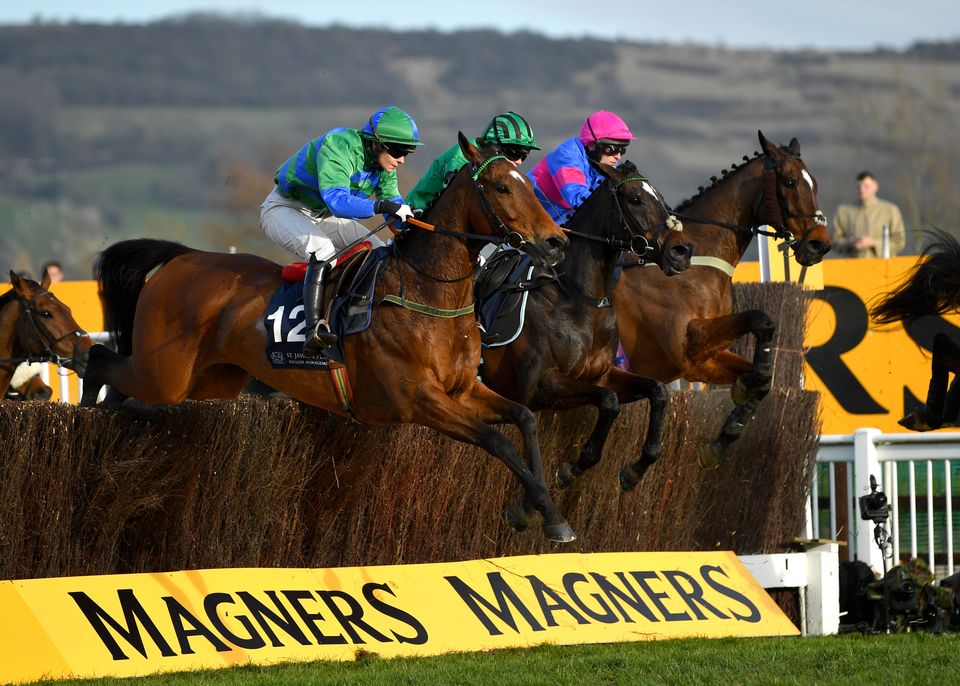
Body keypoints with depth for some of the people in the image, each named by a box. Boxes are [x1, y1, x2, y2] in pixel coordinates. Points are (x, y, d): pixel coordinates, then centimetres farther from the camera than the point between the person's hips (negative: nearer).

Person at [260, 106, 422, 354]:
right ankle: (314, 329, -45)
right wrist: (384, 206, -50)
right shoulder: (338, 147, -32)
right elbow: (337, 201, -44)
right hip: (285, 209, -9)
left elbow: (393, 201, 1)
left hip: (323, 217, 9)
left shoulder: (383, 163, -6)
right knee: (322, 249, -36)